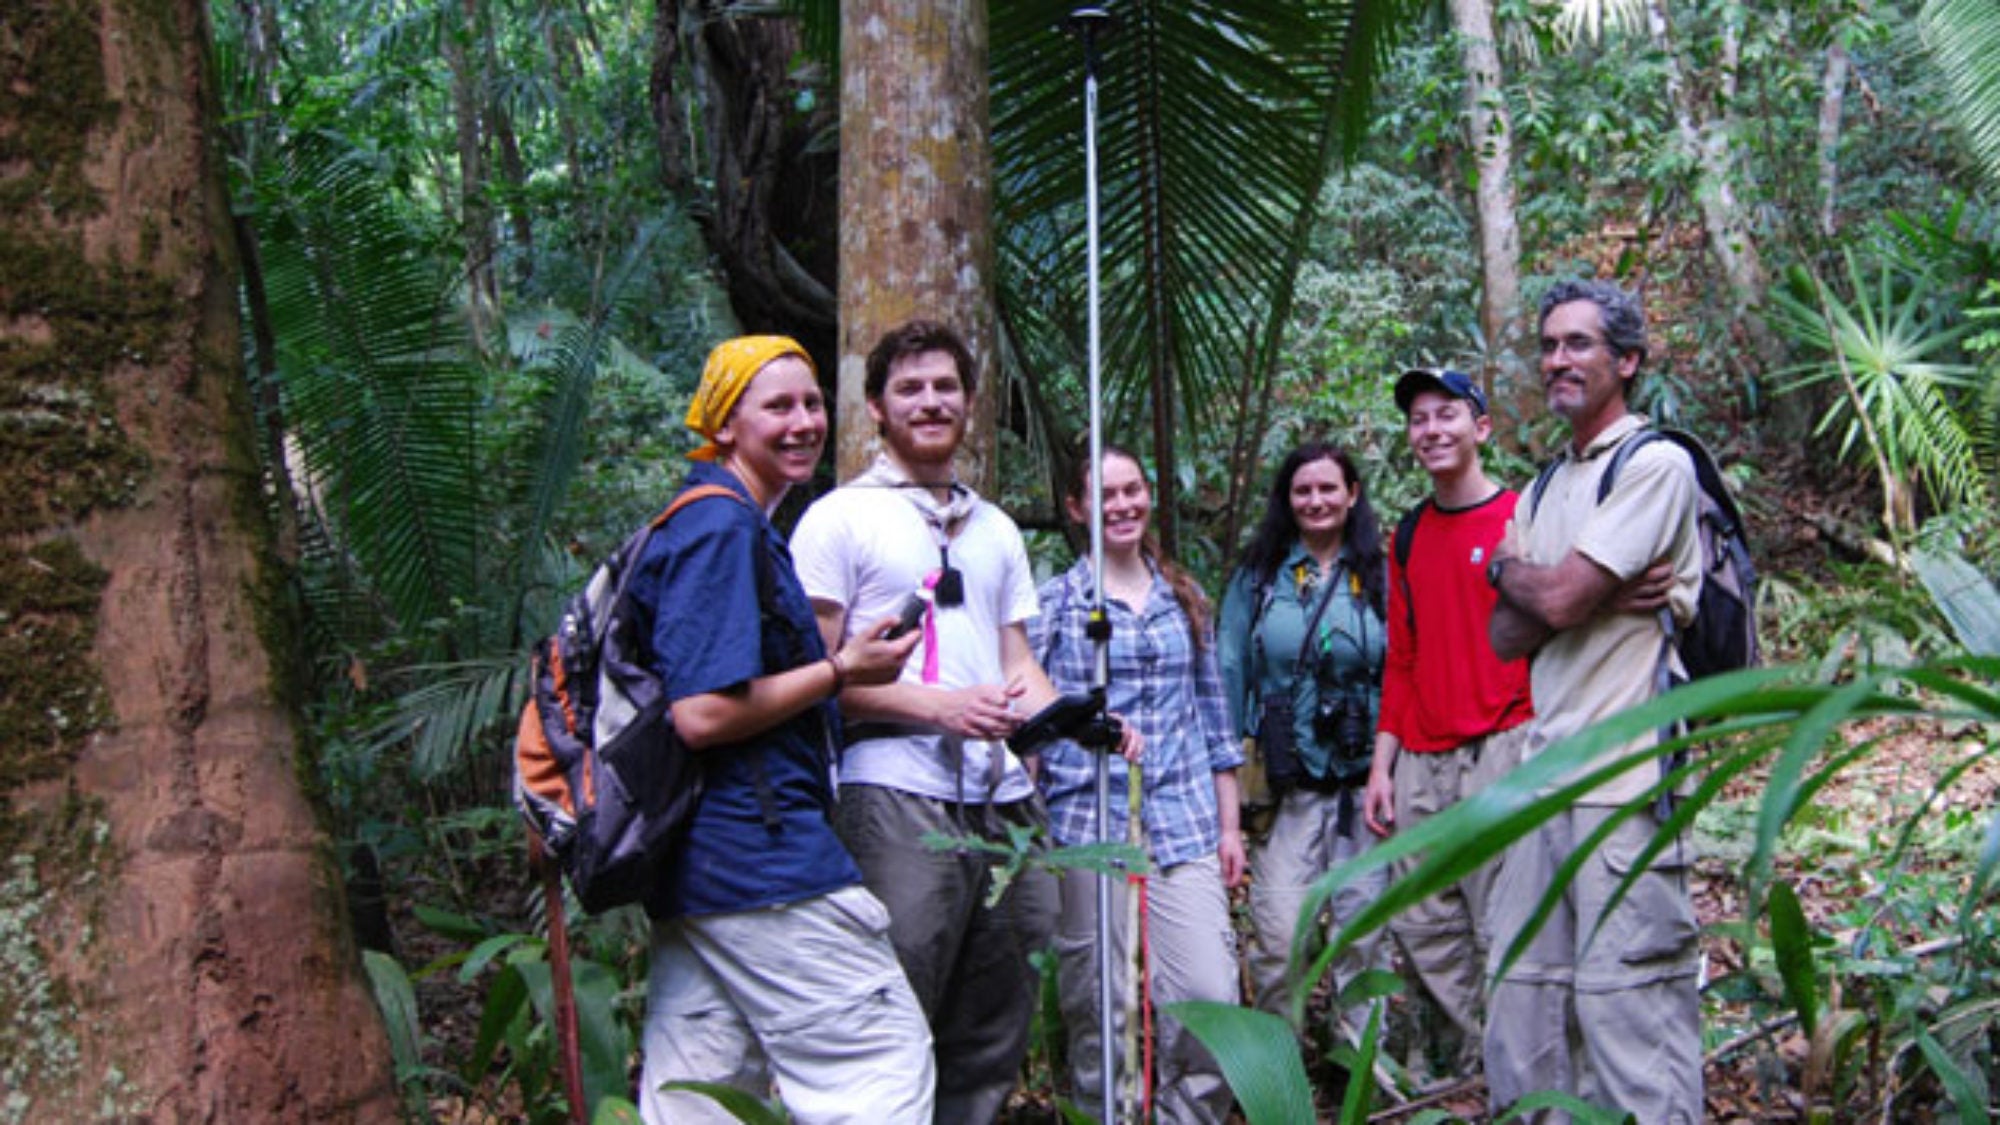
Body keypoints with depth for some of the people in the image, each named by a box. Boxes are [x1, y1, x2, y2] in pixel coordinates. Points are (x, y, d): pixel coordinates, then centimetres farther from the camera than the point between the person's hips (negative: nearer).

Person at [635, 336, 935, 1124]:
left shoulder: (705, 523, 19)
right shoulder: (724, 528, -13)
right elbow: (703, 715, -21)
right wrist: (840, 671, -12)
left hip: (692, 865, 10)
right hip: (759, 853, -10)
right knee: (885, 1061, -2)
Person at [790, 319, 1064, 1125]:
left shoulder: (995, 529, 20)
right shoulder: (840, 519, 1)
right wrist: (940, 705, -16)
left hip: (1005, 795, 6)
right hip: (899, 796, -6)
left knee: (995, 1032, 12)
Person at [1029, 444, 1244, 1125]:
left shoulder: (1185, 598, 13)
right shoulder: (1055, 601, 3)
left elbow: (1211, 713, 16)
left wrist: (1229, 826, 13)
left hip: (1184, 823, 2)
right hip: (1087, 823, -2)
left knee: (1212, 994, -6)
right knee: (1100, 1007, 3)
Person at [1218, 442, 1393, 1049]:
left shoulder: (1379, 577, 6)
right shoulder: (1258, 578, 6)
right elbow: (1230, 676, 6)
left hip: (1364, 779, 1)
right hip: (1286, 785, -1)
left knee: (1364, 930, 7)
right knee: (1278, 937, -6)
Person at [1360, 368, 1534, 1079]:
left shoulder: (1523, 518, -2)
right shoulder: (1409, 535, 16)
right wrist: (1383, 761, 12)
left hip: (1500, 752, -6)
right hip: (1419, 762, 6)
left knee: (1502, 933, -3)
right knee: (1422, 928, 7)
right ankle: (1465, 1066, 22)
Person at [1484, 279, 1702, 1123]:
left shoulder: (1656, 465, -5)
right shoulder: (1547, 487, 18)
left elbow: (1559, 601, -15)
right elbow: (1506, 636, 11)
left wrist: (1506, 567, 7)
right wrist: (1563, 589, -7)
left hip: (1622, 776, -8)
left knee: (1626, 1005, -6)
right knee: (1524, 1002, 11)